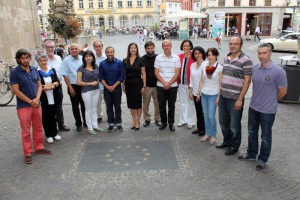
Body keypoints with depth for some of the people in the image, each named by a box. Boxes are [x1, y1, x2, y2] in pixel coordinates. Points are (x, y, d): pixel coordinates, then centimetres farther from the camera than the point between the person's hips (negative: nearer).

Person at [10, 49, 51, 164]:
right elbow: (16, 91, -13)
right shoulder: (14, 72, -9)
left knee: (38, 128, 13)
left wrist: (37, 99, -10)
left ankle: (39, 148, 27)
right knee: (26, 131, 2)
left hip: (36, 104, 5)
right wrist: (30, 101, -14)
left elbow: (39, 85, 7)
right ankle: (27, 153, 12)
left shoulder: (34, 70, 6)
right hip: (23, 106, -5)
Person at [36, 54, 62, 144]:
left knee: (52, 116, 13)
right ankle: (49, 135, 19)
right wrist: (44, 87, -21)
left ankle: (54, 133, 26)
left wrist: (53, 85, -18)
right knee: (45, 117, 6)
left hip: (54, 98, 3)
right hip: (43, 99, -3)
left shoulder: (52, 70, 8)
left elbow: (57, 81, 1)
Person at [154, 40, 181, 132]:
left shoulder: (176, 58, 1)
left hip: (172, 86, -1)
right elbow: (156, 72, -1)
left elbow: (177, 73, -3)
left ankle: (171, 123, 20)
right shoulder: (158, 58, 2)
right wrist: (164, 83, -12)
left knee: (171, 106, 7)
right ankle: (163, 122, 23)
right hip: (161, 86, 1)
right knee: (162, 106, 7)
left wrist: (169, 83, -13)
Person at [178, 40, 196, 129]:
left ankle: (190, 121, 21)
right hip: (181, 84, 5)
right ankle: (183, 120, 30)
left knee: (190, 103, 7)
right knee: (182, 102, 16)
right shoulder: (179, 57, 3)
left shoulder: (194, 57, -10)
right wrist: (177, 82, 4)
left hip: (190, 84, -4)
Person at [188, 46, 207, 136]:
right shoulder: (192, 65, 9)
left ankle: (204, 129, 19)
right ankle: (199, 127, 27)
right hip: (195, 92, 5)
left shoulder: (206, 64, -11)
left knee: (203, 111, 5)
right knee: (198, 111, 13)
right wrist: (190, 92, 10)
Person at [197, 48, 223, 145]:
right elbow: (202, 81, 10)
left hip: (213, 95, -4)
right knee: (206, 115, 10)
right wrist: (198, 92, 6)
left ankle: (213, 135, 13)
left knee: (211, 116, -3)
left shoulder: (220, 68, -8)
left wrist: (218, 97, -11)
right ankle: (207, 133, 22)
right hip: (204, 94, 4)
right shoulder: (204, 67, 5)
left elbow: (220, 84, -8)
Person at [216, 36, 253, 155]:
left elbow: (247, 81, -13)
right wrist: (219, 94, 13)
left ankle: (234, 146, 28)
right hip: (223, 97, 7)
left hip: (235, 99, -7)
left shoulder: (245, 60, -12)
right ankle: (227, 141, 40)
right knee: (223, 121, 19)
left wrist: (240, 99, -16)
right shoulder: (226, 58, 9)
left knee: (234, 125, 8)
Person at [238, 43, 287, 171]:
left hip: (267, 111, -5)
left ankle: (263, 159, 29)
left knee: (266, 136, 11)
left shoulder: (278, 71, -17)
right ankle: (251, 154, 39)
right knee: (252, 132, 20)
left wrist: (270, 102, 3)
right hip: (253, 108, 5)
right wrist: (258, 99, 12)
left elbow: (282, 91, -9)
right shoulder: (255, 68, -1)